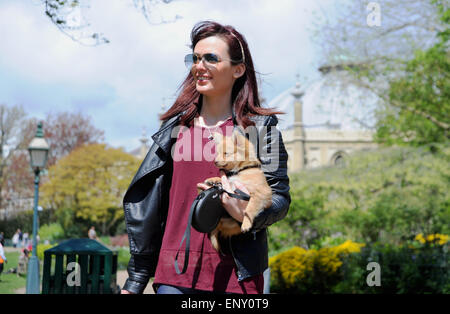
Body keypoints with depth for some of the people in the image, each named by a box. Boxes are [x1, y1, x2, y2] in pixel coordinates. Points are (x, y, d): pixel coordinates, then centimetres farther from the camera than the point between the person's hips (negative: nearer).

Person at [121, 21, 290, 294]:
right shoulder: (175, 127, 12)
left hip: (234, 277, -2)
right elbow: (147, 202, 13)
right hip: (174, 274, 2)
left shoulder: (260, 128, 4)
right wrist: (136, 279, 12)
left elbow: (279, 197, 0)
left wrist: (246, 213, -23)